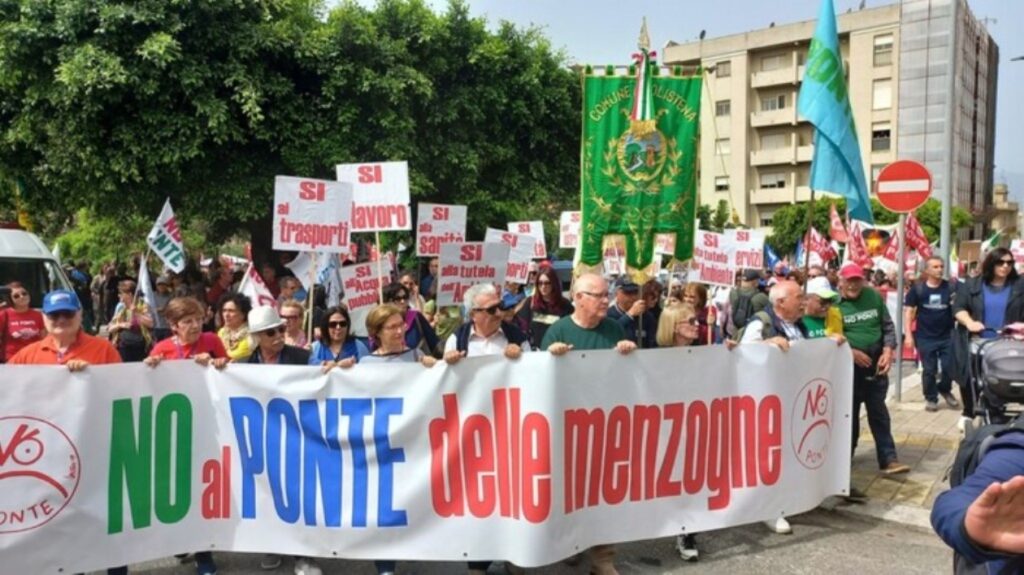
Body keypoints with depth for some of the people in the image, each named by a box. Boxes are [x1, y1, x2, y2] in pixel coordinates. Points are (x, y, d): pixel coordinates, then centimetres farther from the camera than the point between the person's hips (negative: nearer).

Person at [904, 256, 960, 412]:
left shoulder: (951, 287, 0)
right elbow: (908, 311, -2)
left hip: (947, 336, 1)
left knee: (950, 367, 2)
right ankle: (930, 398, 21)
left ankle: (945, 390, 30)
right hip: (925, 337, -1)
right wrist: (909, 335, -8)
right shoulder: (917, 288, -4)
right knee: (929, 370, 5)